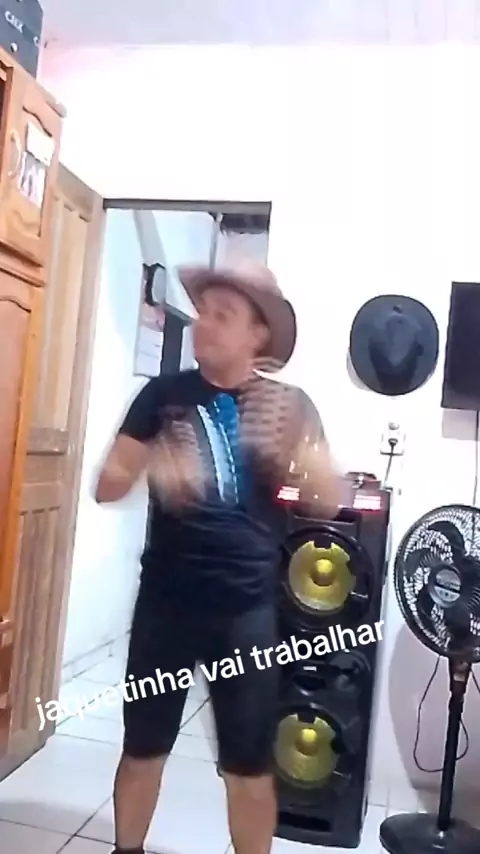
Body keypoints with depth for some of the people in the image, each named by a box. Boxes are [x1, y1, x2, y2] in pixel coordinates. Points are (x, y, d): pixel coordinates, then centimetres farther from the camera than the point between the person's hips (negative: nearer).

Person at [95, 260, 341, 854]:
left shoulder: (288, 405, 0)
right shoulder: (164, 395, 0)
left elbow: (330, 502, -4)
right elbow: (107, 486, -3)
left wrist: (295, 446, -24)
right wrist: (154, 468, -25)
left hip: (247, 606, -1)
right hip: (165, 599, 1)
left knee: (250, 767, 7)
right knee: (142, 748, 15)